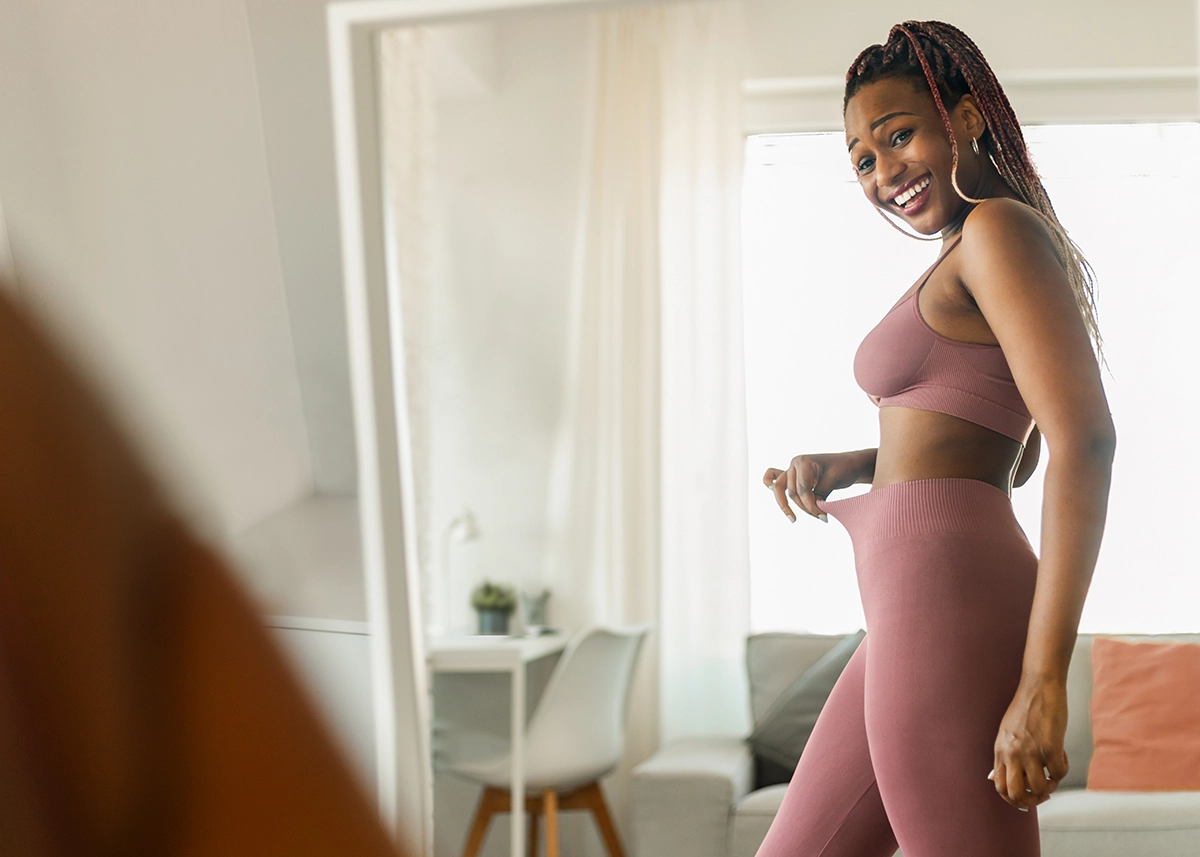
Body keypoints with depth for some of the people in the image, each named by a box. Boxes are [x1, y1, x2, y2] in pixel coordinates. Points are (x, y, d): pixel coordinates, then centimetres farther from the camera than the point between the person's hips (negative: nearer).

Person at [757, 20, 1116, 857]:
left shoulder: (1001, 228, -8)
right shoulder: (968, 264, 21)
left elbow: (1087, 441, -18)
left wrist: (1044, 683, -22)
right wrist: (844, 467, 19)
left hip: (949, 599, -10)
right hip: (921, 610, 10)